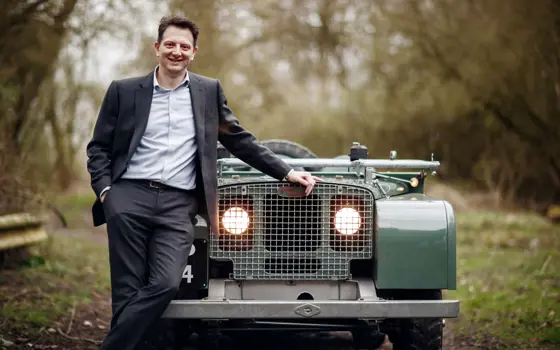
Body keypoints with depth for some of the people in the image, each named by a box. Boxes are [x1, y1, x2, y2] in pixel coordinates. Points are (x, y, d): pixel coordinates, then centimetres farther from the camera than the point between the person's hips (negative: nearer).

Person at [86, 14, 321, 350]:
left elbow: (241, 141, 17)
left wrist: (287, 173, 10)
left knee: (166, 283, -18)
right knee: (128, 291, -7)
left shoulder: (209, 91, 14)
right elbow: (99, 147, 11)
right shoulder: (123, 91, 10)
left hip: (178, 205, 1)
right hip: (129, 197, 0)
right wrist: (104, 189, -4)